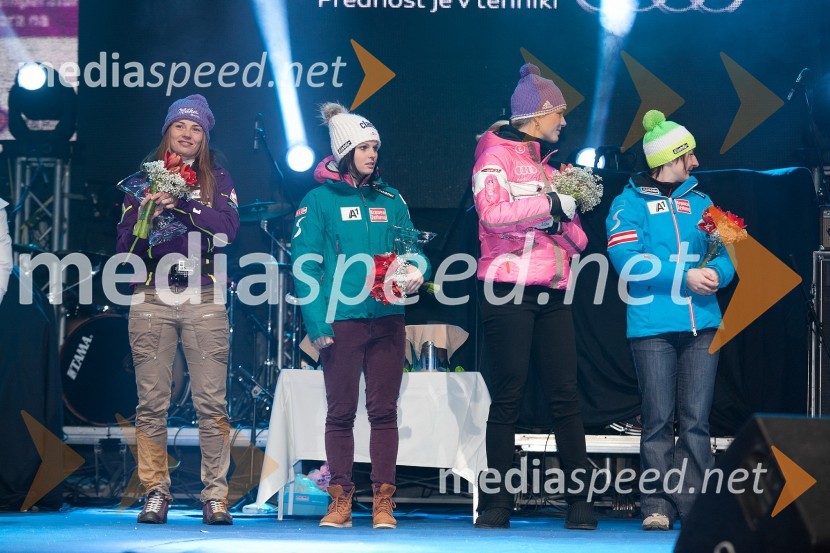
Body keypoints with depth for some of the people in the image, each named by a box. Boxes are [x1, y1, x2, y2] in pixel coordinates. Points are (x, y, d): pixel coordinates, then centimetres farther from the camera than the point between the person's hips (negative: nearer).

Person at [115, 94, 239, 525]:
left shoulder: (216, 179, 11)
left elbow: (229, 229, -6)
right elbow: (125, 243, 7)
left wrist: (182, 205, -15)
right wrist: (148, 217, -12)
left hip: (204, 300, -1)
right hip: (152, 298, 1)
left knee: (211, 402, -6)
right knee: (151, 403, -2)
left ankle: (215, 495, -3)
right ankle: (155, 491, 5)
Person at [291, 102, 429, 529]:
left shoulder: (390, 201, 12)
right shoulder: (319, 201, 1)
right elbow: (305, 266, -4)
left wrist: (415, 272, -9)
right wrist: (315, 322, -12)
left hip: (386, 319, 3)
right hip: (341, 320, -3)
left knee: (383, 410, 2)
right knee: (340, 412, 2)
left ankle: (383, 502, 3)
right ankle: (340, 501, 7)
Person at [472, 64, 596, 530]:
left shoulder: (546, 165, 21)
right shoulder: (496, 156, 0)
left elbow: (577, 242, 22)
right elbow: (492, 211, -20)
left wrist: (570, 214, 1)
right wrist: (551, 204, -15)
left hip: (552, 296, 6)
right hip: (510, 292, -6)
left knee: (565, 396, 0)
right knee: (508, 399, -4)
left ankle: (580, 500, 0)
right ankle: (497, 502, 0)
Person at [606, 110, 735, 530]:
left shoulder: (700, 203, 18)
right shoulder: (630, 203, 4)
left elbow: (725, 258, 14)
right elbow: (627, 259, -9)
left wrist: (716, 272, -10)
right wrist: (685, 276, -15)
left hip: (701, 324, 4)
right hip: (653, 326, -4)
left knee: (696, 420, 0)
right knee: (659, 420, -4)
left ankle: (695, 503, 2)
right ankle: (657, 505, 1)